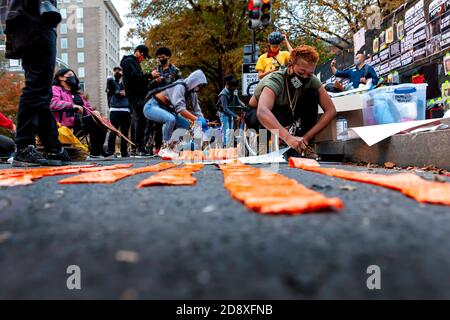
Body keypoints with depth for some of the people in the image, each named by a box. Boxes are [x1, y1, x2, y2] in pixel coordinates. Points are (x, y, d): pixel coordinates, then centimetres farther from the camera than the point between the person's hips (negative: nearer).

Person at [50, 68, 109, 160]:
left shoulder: (76, 93, 33)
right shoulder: (55, 89, 8)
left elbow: (86, 106, 26)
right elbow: (53, 104, -14)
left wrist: (93, 112, 2)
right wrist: (73, 105, -20)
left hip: (81, 121, 8)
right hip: (69, 123, -8)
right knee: (93, 120, -28)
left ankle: (99, 151, -18)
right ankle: (94, 153, -28)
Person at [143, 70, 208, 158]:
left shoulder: (192, 93, 4)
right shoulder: (180, 87, -24)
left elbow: (197, 110, -1)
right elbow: (180, 108, -35)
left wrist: (202, 121, -17)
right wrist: (196, 119, -40)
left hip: (165, 109, 9)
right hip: (152, 106, -9)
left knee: (186, 124, 0)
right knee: (171, 119, -35)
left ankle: (170, 146, 2)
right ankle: (165, 149, -23)